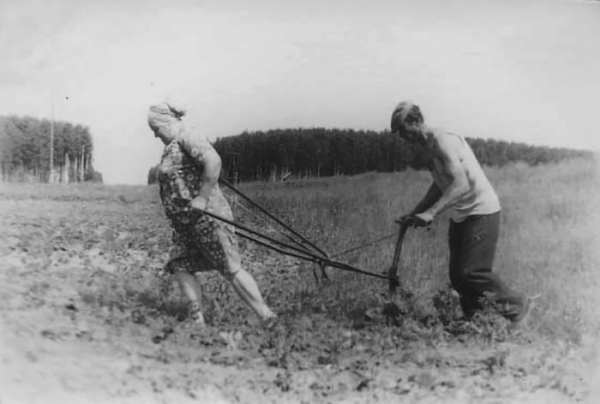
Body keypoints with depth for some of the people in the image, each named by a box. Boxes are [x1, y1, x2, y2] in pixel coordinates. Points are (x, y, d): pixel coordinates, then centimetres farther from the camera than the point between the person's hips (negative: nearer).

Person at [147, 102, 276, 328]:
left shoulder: (187, 137, -12)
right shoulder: (172, 146, 18)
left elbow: (213, 161, -28)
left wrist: (202, 198, -25)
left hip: (206, 216, -10)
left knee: (231, 270, -7)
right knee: (180, 267, 6)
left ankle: (266, 317, -1)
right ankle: (198, 322, 8)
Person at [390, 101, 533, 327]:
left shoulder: (443, 141, -19)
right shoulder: (428, 147, 11)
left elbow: (461, 184, -28)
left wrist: (431, 213, -33)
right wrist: (414, 214, 13)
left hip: (480, 213, -9)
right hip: (460, 216, 9)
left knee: (471, 271, -12)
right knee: (457, 276, 6)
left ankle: (517, 306, 6)